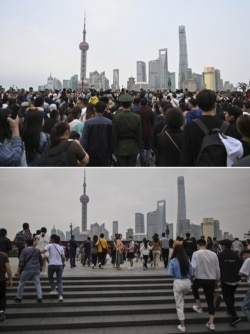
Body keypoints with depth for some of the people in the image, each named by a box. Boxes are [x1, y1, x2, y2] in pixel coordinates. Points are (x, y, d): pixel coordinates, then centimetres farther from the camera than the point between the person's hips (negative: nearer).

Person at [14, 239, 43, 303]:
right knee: (37, 283, 4)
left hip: (27, 269, -4)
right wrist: (39, 267, 30)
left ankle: (19, 297, 19)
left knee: (22, 283, 11)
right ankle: (40, 298, -4)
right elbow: (41, 260, 18)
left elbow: (21, 262, -7)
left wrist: (18, 271, -5)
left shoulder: (24, 251, -3)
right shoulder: (37, 251, 13)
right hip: (36, 270, 4)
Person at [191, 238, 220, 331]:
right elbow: (217, 269, 9)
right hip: (211, 280, 3)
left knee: (194, 288, 32)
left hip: (200, 278, -3)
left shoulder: (196, 253, -10)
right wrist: (217, 280, 23)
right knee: (210, 301, 12)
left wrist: (192, 275, 2)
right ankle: (211, 323, 12)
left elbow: (194, 267, -17)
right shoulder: (213, 254, 2)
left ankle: (199, 307, 36)